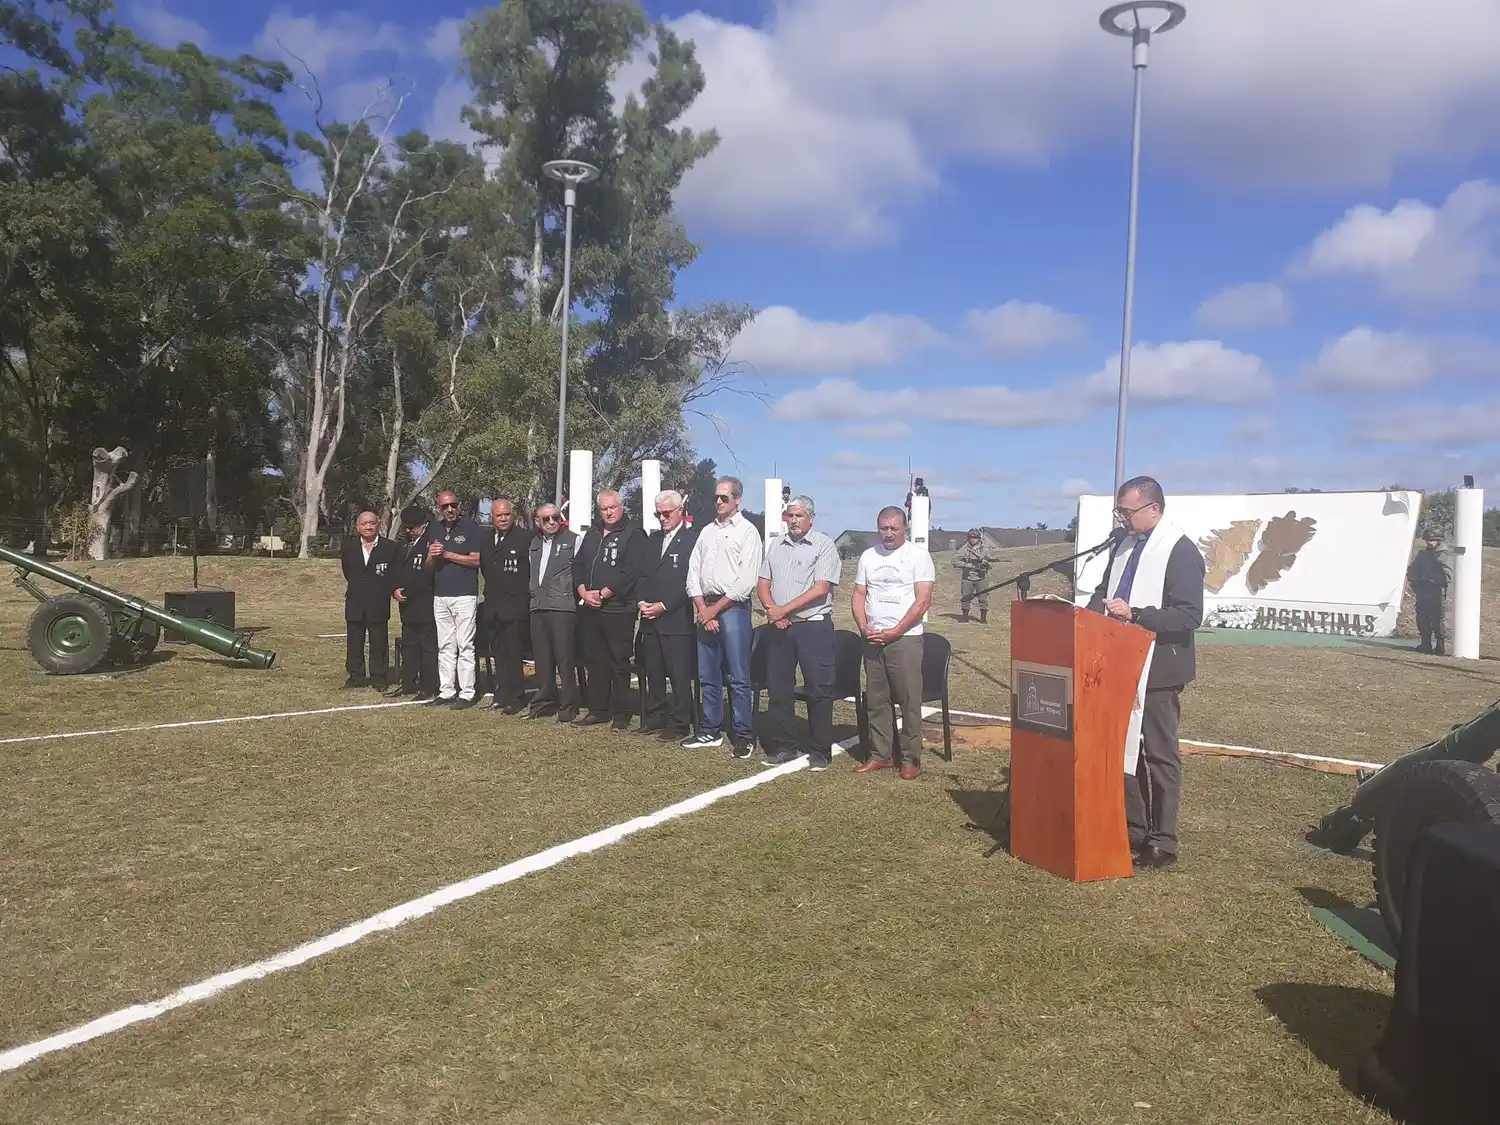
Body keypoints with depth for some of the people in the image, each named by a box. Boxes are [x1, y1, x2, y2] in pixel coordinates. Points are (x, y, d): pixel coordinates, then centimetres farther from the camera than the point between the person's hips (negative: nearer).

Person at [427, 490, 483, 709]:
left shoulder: (471, 528, -4)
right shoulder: (434, 531, 14)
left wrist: (447, 554, -11)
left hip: (465, 596, -6)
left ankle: (467, 693, -1)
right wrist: (432, 556, -5)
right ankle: (446, 692, 16)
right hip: (440, 596, 6)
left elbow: (477, 559, -12)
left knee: (465, 646, -5)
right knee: (445, 647, 10)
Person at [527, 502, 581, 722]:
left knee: (564, 659, -6)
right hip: (538, 607, 6)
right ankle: (544, 702, 19)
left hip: (562, 607, -6)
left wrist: (575, 597, -6)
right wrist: (534, 595, 16)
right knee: (542, 659, 10)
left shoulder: (572, 540, -1)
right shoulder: (535, 543, 18)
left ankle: (568, 707, 0)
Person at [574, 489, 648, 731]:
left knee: (619, 663, -2)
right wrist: (583, 592, -3)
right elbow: (577, 564, 13)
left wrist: (603, 594, -14)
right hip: (589, 608, 7)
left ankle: (621, 713, 5)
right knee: (594, 661, 12)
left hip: (618, 609, -6)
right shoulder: (592, 534, 16)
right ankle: (598, 709, 21)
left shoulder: (634, 534, -4)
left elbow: (630, 572, -14)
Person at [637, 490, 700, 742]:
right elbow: (642, 575, 17)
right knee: (653, 673, 11)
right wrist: (641, 602, 0)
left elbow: (689, 582, -12)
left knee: (680, 676, -1)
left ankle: (680, 724, 6)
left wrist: (663, 606, -13)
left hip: (677, 619, -6)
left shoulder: (692, 539, -6)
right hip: (650, 619, 7)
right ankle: (654, 718, 21)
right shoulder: (653, 539, 17)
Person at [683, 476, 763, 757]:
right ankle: (710, 731, 19)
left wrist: (715, 609, -10)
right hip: (705, 608, 6)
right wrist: (702, 609, -2)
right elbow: (693, 572, 12)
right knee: (708, 675, 10)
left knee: (738, 677, -4)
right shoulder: (707, 531, 16)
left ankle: (743, 735, 3)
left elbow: (747, 581, -11)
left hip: (733, 607, -6)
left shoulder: (747, 531, -3)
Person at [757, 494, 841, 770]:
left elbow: (820, 588, -13)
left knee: (819, 691, -2)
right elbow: (763, 584, 11)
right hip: (779, 627, 5)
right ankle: (784, 747, 19)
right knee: (778, 689, 9)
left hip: (814, 626, -5)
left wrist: (784, 609, -16)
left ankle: (821, 751, 7)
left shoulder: (824, 546, -4)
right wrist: (771, 611, -8)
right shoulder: (776, 546, 13)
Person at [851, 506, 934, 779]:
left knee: (909, 701, -2)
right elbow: (859, 595, 13)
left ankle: (911, 759, 6)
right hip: (872, 640, 5)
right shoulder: (868, 556, 11)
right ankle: (881, 755, 17)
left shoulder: (918, 555, -4)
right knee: (876, 701, 8)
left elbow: (923, 602, -9)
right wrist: (864, 627, -5)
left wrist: (893, 632, -13)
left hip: (905, 639, -5)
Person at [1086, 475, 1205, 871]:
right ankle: (1133, 830, 27)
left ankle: (1162, 842, 14)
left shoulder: (1181, 551, -14)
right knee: (1123, 748, 14)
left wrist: (1134, 615, -28)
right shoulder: (1125, 545, 10)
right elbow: (1104, 593, 18)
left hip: (1157, 670, -8)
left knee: (1160, 755, 3)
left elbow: (1189, 616, -20)